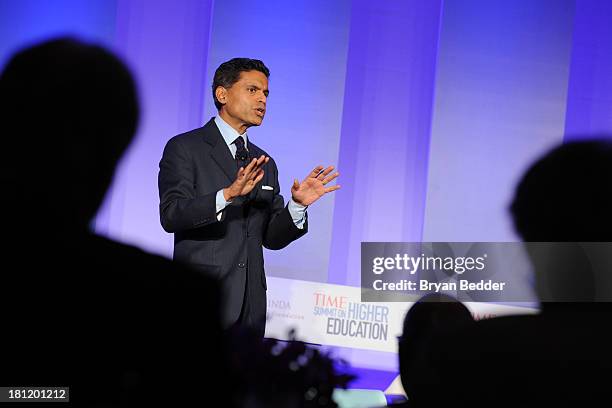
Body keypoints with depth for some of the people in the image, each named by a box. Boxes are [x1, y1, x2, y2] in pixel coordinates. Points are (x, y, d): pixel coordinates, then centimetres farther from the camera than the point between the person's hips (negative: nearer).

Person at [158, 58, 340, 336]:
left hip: (249, 304, 6)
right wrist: (228, 194, -27)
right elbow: (170, 215, -14)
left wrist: (298, 205, -4)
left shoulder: (265, 164, 18)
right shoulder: (185, 148, -1)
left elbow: (272, 238, 15)